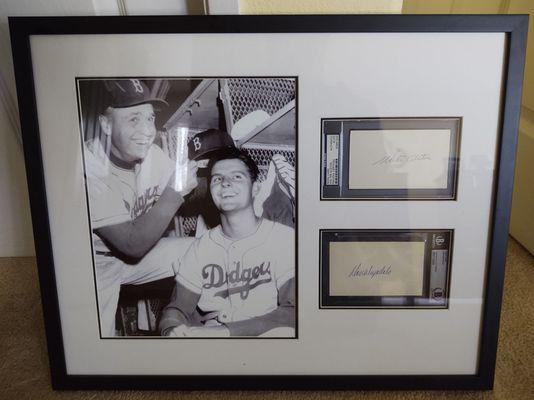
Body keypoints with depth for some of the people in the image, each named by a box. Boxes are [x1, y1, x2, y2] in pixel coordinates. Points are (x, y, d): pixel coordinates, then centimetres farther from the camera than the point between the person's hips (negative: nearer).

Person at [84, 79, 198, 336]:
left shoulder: (152, 153, -12)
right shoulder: (89, 169, -31)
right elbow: (133, 243, -30)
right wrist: (174, 191, -37)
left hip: (138, 247, 6)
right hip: (94, 264, -6)